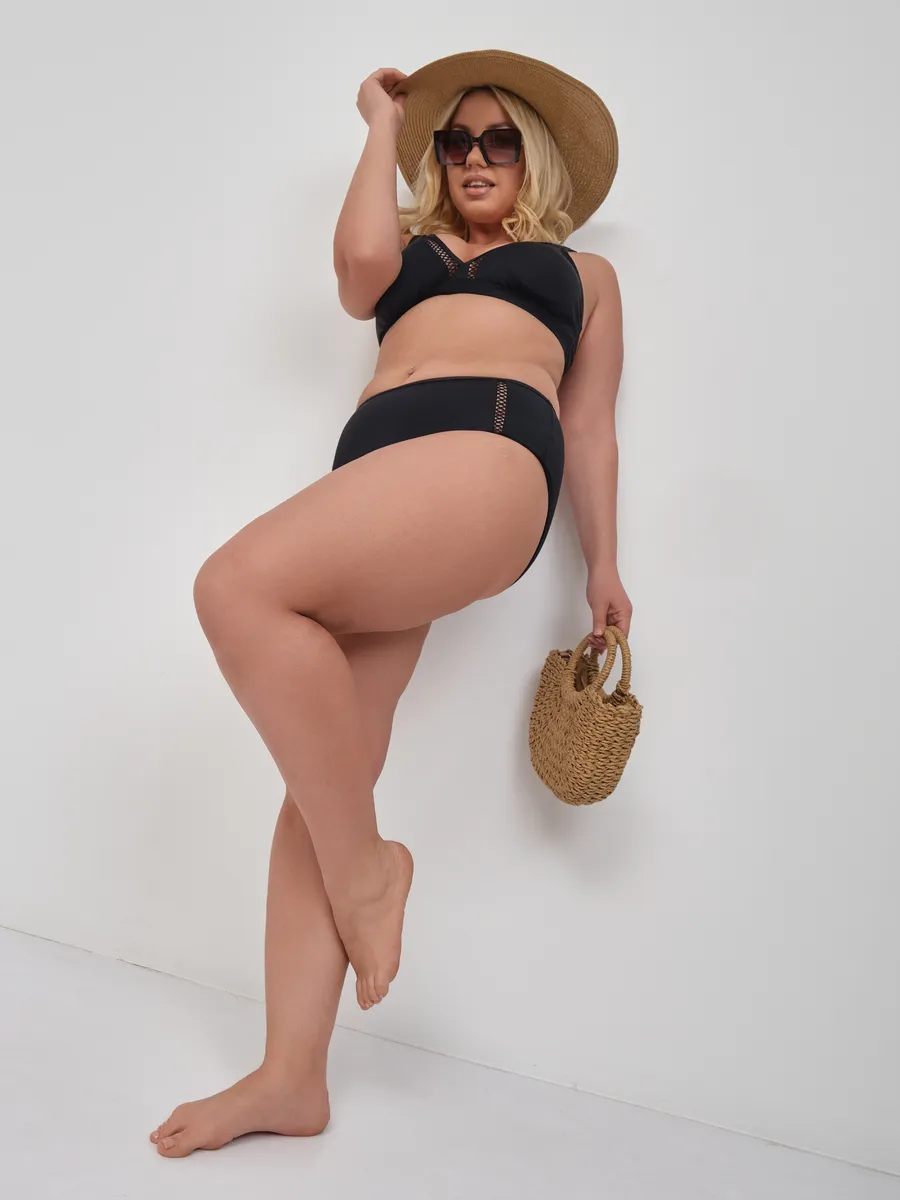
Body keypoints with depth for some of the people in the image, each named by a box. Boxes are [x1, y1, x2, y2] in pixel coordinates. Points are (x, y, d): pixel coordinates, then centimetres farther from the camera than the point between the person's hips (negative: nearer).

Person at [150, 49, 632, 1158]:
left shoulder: (582, 269, 29)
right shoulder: (409, 245, 33)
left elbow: (590, 425, 21)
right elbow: (359, 259, 8)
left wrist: (603, 570, 12)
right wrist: (385, 124, 24)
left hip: (490, 454, -4)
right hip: (373, 470, 4)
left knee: (239, 587, -29)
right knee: (323, 773, -8)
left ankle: (365, 865, -14)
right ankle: (291, 1076, -2)